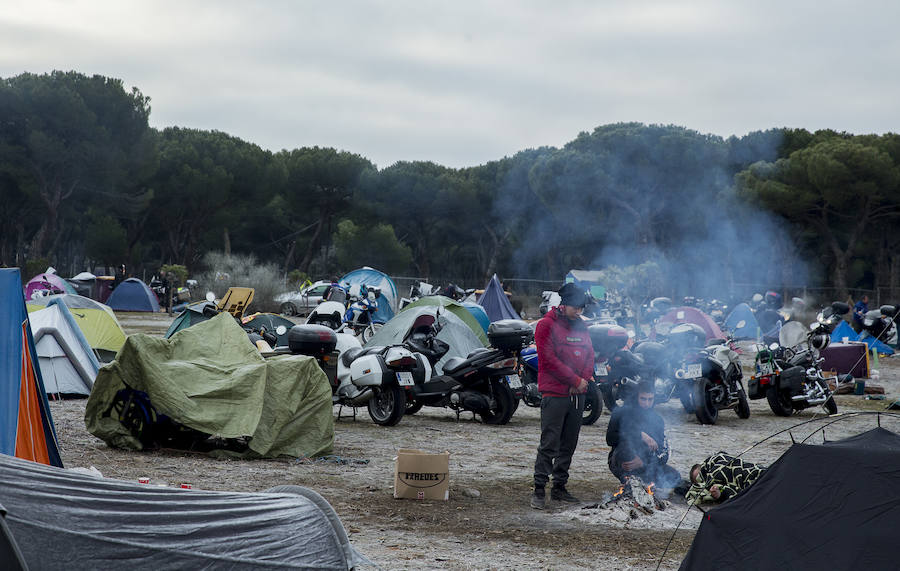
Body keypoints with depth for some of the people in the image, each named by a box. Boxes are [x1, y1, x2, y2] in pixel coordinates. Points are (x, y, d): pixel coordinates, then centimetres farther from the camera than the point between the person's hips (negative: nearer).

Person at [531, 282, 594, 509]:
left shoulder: (581, 327, 16)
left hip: (577, 395, 7)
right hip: (554, 394, -7)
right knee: (549, 444, -9)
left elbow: (590, 355, 14)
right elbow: (549, 359, -13)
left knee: (568, 445, 10)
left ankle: (559, 487, 18)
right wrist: (575, 380, -13)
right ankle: (539, 489, -6)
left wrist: (584, 380, -4)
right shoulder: (546, 325, -6)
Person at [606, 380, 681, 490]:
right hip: (619, 464, -4)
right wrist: (640, 435, -28)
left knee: (674, 477, -20)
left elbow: (663, 454, -3)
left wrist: (643, 463, -24)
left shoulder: (657, 420, 6)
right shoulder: (622, 413, -5)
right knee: (627, 443, -37)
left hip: (646, 464, 4)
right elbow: (610, 439, -21)